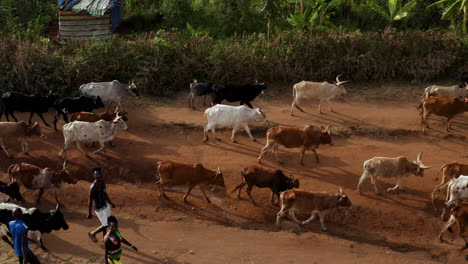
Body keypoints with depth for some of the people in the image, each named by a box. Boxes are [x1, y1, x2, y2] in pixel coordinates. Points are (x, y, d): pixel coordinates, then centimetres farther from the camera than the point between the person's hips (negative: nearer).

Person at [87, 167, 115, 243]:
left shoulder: (102, 182, -1)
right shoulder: (93, 187, -26)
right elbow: (90, 201, -21)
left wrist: (110, 203, 24)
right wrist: (89, 213, -17)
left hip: (105, 206, 8)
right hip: (99, 209, -8)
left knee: (105, 223, 20)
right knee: (105, 225, 1)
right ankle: (92, 234, 22)